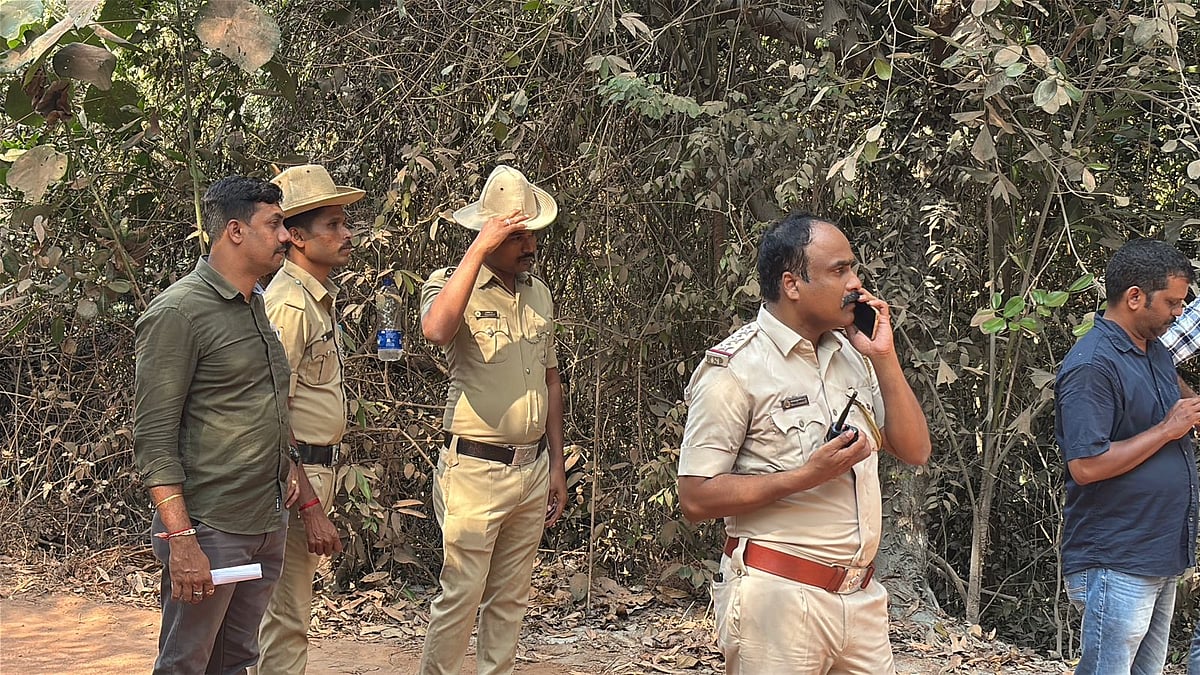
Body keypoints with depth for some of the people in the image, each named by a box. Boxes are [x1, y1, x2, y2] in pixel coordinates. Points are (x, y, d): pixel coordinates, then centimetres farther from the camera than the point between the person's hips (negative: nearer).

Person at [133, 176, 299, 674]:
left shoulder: (256, 304, 15)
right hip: (209, 530, -8)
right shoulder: (178, 312, -12)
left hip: (267, 524, 8)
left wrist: (282, 468, 14)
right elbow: (153, 439, -16)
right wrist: (181, 539, -22)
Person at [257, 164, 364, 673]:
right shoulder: (288, 304, -18)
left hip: (317, 471, 10)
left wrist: (321, 487, 18)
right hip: (294, 473, -10)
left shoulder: (322, 298, 13)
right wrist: (309, 506, -25)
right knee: (288, 616, -5)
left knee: (290, 610, 17)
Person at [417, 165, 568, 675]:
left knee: (510, 599, 13)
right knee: (461, 597, -4)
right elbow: (436, 329, -34)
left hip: (532, 469, 6)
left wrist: (556, 465, 16)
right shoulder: (451, 285, -9)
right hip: (475, 470, -6)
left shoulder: (538, 293, 12)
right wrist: (478, 249, -29)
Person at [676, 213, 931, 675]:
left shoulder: (852, 355, 12)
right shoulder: (734, 370, -10)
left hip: (859, 596, 7)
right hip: (777, 599, -6)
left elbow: (914, 451, 10)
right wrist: (807, 476, -20)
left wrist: (884, 358, 0)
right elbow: (696, 499, -14)